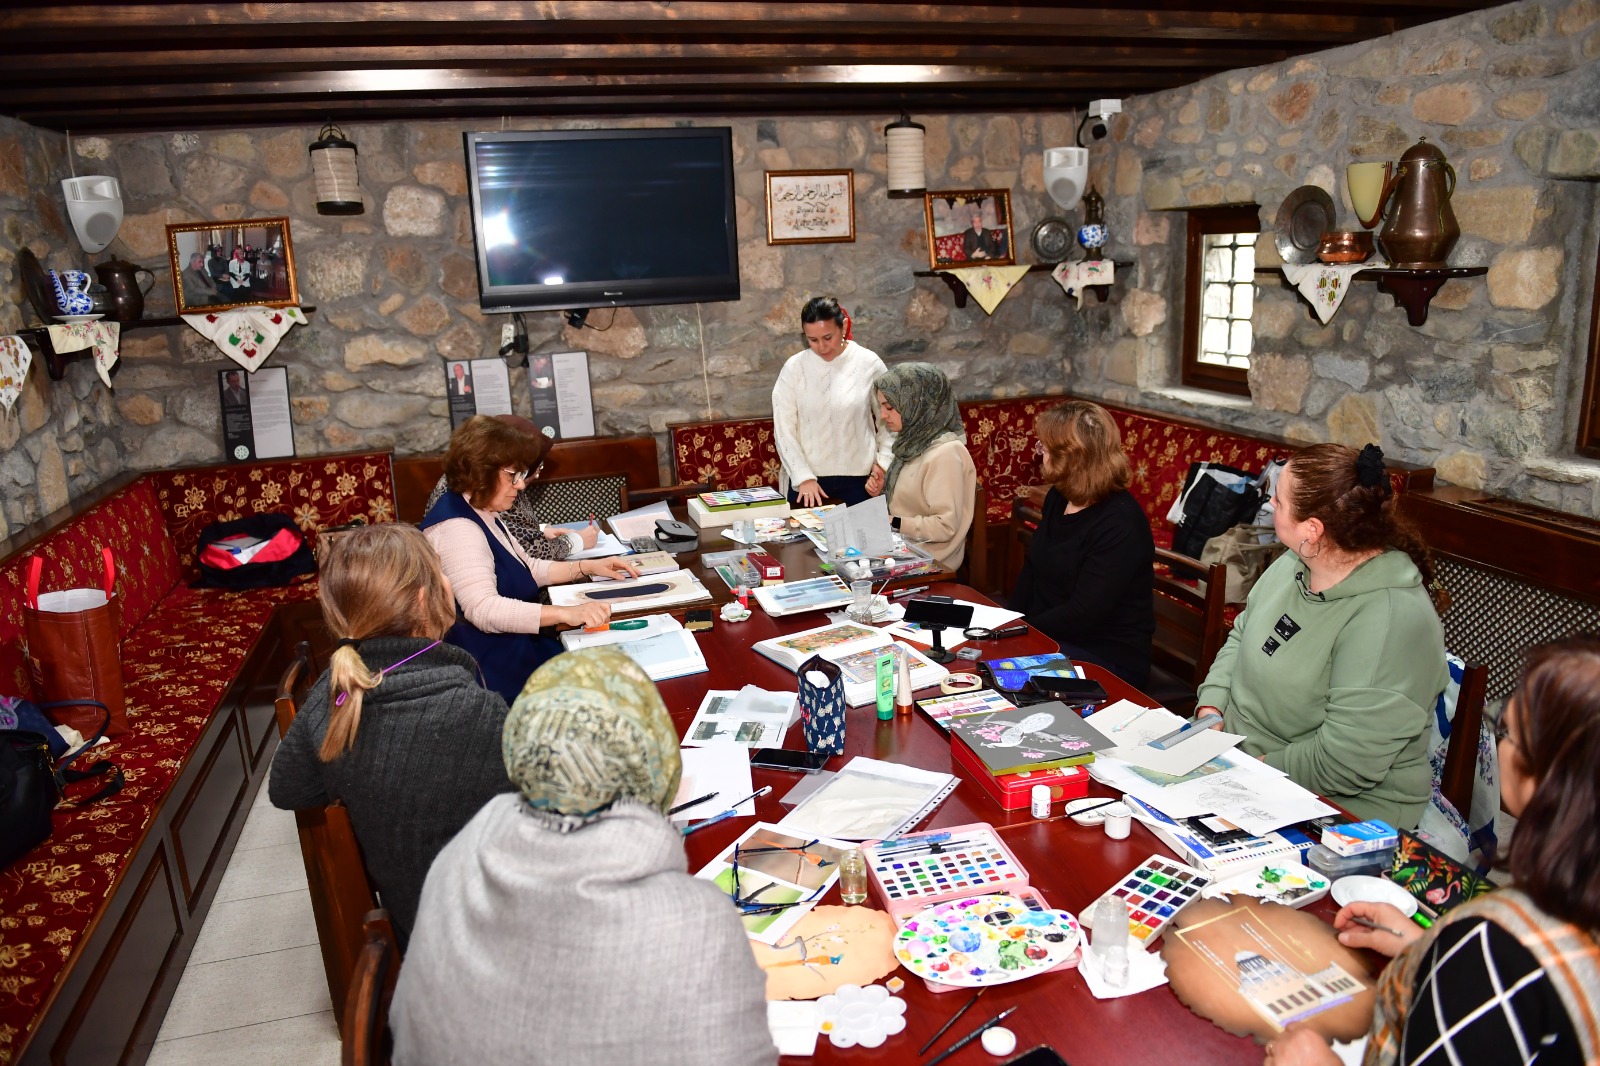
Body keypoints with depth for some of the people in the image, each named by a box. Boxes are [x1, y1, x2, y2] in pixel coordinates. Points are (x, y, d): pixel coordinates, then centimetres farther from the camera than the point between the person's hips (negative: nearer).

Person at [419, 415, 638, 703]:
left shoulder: (483, 515, 13)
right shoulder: (456, 528, -21)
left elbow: (528, 569, 22)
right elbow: (484, 610, -33)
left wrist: (587, 567, 8)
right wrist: (565, 613, -41)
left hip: (514, 647, 10)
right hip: (494, 670, -10)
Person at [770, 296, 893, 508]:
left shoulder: (869, 364, -4)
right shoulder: (794, 367, -4)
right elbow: (784, 430, -3)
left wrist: (883, 465, -5)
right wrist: (803, 477, -11)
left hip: (858, 478, 0)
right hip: (807, 479, 0)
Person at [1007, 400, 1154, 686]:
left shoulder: (1120, 523, -21)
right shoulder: (1058, 497, 7)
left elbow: (1082, 614, -25)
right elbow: (1031, 567, 12)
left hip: (1106, 659, -8)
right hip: (1049, 638, 8)